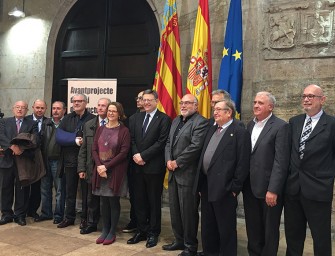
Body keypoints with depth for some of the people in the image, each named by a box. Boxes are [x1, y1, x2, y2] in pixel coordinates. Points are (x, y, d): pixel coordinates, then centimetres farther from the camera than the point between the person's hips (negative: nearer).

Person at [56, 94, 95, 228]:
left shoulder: (93, 119, -5)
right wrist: (74, 140, -13)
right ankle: (69, 217, 25)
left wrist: (84, 141, -21)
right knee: (70, 190, 13)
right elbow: (59, 137, -1)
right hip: (70, 160, 4)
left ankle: (85, 218, 20)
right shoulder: (67, 118, 10)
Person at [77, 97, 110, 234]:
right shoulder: (88, 125, 8)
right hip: (92, 168, 3)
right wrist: (81, 168, 2)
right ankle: (91, 223, 26)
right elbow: (83, 149, 8)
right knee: (91, 198, 10)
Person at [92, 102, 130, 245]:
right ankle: (104, 230, 21)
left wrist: (106, 166, -15)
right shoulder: (101, 129, 10)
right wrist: (99, 166, -9)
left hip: (115, 171, -4)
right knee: (104, 201, 10)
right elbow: (94, 149, 7)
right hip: (100, 170, 4)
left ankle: (112, 232, 15)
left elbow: (123, 153, -12)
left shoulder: (124, 131, -5)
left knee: (113, 201, 4)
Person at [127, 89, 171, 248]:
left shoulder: (164, 119, -6)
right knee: (139, 200, 11)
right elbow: (131, 139, 8)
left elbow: (161, 142, -13)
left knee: (154, 201, 7)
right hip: (138, 166, 5)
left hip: (154, 167, -5)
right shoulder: (136, 118, 12)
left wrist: (143, 155, -15)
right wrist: (135, 155, -9)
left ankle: (153, 233, 19)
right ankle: (141, 231, 24)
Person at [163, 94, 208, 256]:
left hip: (188, 174, -8)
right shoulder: (176, 121, 18)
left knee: (188, 211, 1)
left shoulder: (200, 122, -10)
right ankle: (179, 240, 31)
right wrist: (168, 160, -2)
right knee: (174, 209, 16)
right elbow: (168, 143, 16)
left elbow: (195, 146, -20)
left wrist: (177, 162, -15)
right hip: (173, 173, 8)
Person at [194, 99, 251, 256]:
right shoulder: (211, 130, 14)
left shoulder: (240, 133, -10)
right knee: (207, 226, 19)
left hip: (224, 187, -8)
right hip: (206, 185, 8)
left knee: (226, 228, 6)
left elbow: (243, 163, -14)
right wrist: (200, 182, 11)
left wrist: (235, 187, -15)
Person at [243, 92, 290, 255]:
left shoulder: (281, 127, -11)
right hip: (250, 187, 6)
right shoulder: (250, 125, 10)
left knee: (270, 230, 10)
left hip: (268, 188, -6)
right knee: (252, 228, 17)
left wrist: (273, 190, -21)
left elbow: (281, 162, -17)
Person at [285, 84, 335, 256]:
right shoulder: (294, 122, 9)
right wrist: (287, 175, 10)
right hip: (293, 187, 5)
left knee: (321, 237, 9)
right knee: (293, 235, 18)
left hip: (317, 189, -5)